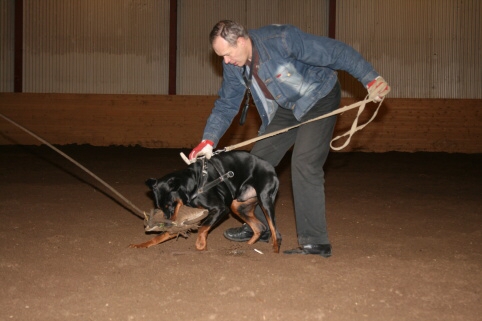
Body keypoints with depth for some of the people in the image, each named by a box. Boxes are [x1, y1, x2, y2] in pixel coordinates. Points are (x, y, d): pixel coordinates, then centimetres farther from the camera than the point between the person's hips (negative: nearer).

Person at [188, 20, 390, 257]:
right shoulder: (233, 65, -9)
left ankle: (315, 242, -15)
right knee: (259, 158, 5)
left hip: (319, 100, -7)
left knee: (304, 164, -20)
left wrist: (371, 79, -29)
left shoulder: (281, 39, -32)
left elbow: (337, 52, -27)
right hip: (286, 108, 7)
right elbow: (226, 105, 2)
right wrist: (209, 140, -12)